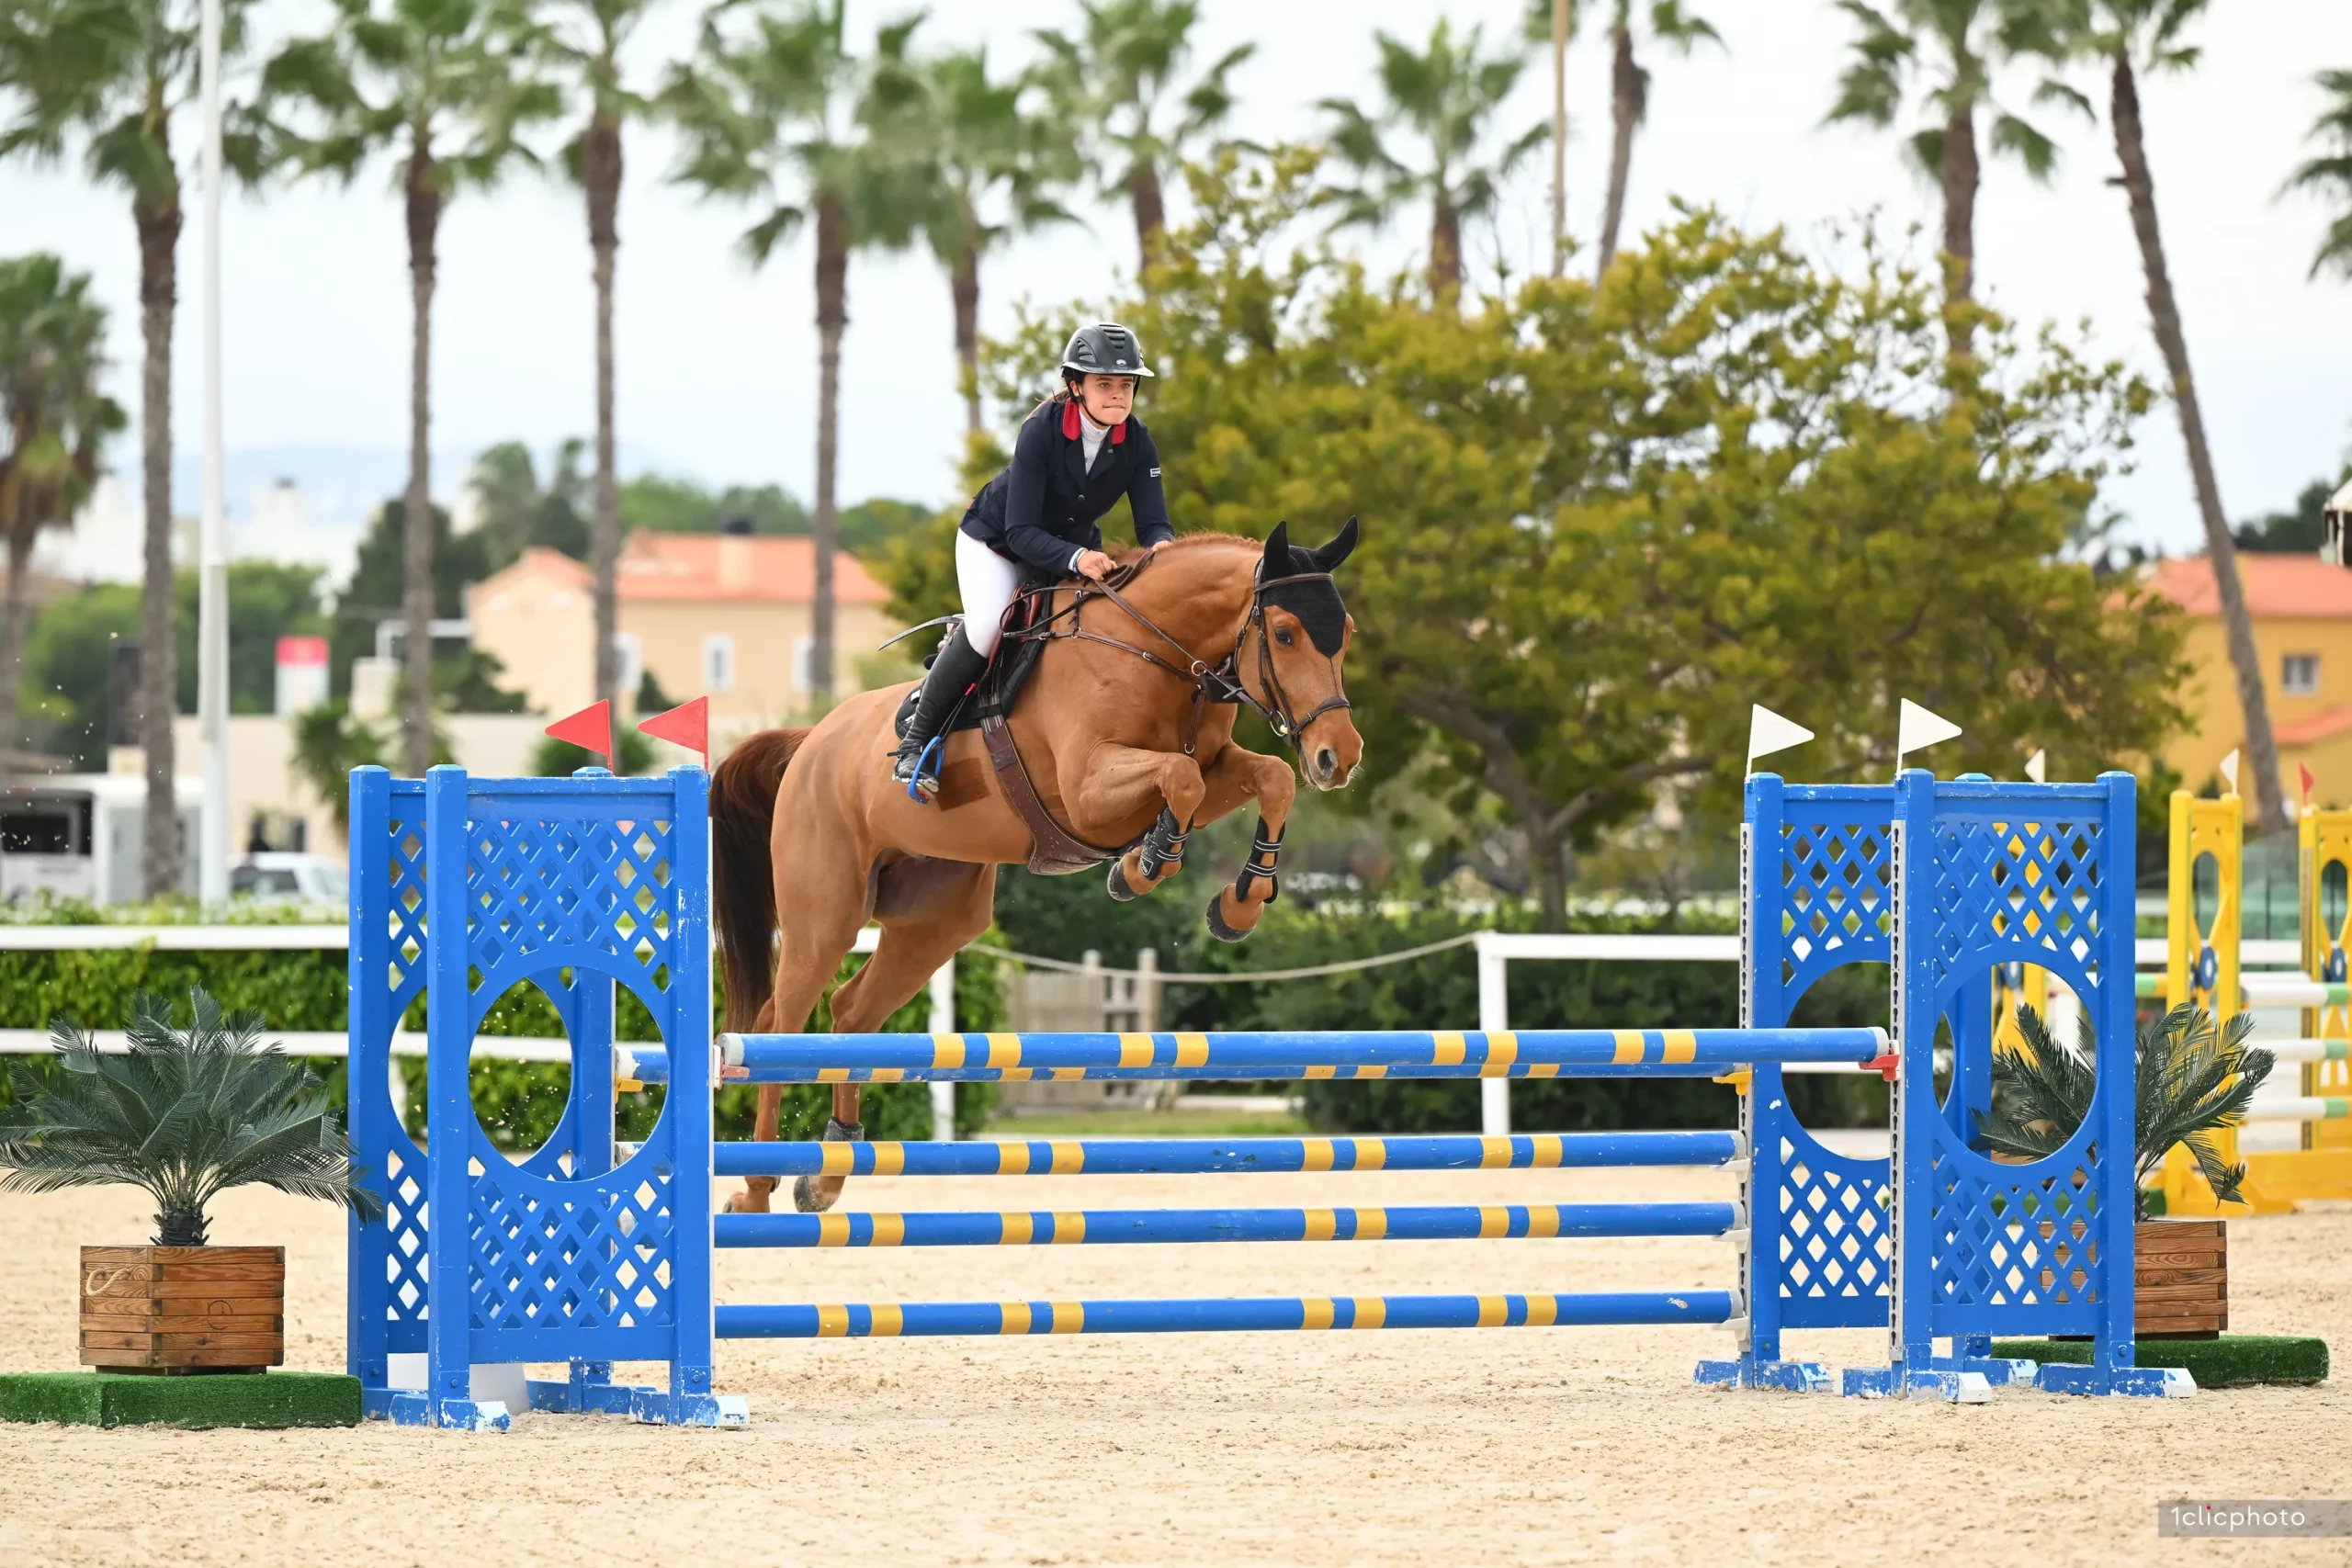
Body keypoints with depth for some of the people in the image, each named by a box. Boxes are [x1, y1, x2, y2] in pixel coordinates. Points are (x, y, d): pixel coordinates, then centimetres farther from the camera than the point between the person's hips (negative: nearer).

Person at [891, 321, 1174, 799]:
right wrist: (1074, 559, -52)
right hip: (995, 541, -5)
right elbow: (1021, 532, -33)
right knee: (987, 628, -30)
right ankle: (916, 742, -14)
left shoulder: (1137, 444, -19)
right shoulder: (1042, 432, -31)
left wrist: (1160, 546, -45)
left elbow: (1153, 523, -19)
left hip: (1075, 549, 5)